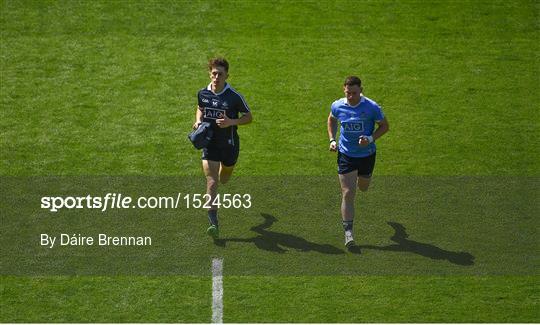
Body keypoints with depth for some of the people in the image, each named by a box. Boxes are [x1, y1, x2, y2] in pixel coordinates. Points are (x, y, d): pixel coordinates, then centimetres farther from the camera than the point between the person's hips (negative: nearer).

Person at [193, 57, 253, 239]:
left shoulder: (234, 97, -14)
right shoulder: (202, 93, -3)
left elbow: (248, 117, -5)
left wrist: (231, 122, -22)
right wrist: (198, 121, -1)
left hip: (229, 144, -1)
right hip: (209, 143, 1)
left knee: (223, 179, 21)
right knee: (211, 183, -12)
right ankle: (213, 224, -15)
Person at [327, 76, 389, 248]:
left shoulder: (371, 107, -17)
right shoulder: (337, 106, -9)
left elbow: (384, 126, -4)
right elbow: (332, 120, 13)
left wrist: (371, 138, -20)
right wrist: (332, 140, 1)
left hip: (367, 154, 0)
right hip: (346, 154, 0)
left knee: (363, 188, 22)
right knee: (348, 194, -9)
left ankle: (360, 179, 62)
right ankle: (348, 233, -6)